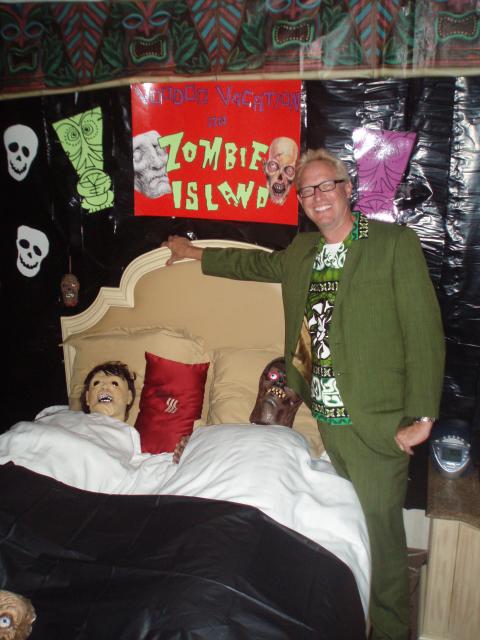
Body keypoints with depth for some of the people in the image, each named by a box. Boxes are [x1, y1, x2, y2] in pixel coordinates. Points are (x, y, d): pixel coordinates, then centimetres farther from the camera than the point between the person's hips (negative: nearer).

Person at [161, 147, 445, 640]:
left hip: (376, 422, -5)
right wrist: (197, 254, 41)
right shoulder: (301, 251, 11)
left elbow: (424, 333, -10)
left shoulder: (395, 243, -7)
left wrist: (420, 417, -13)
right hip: (326, 418, 5)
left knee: (379, 530, 4)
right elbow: (262, 265, 32)